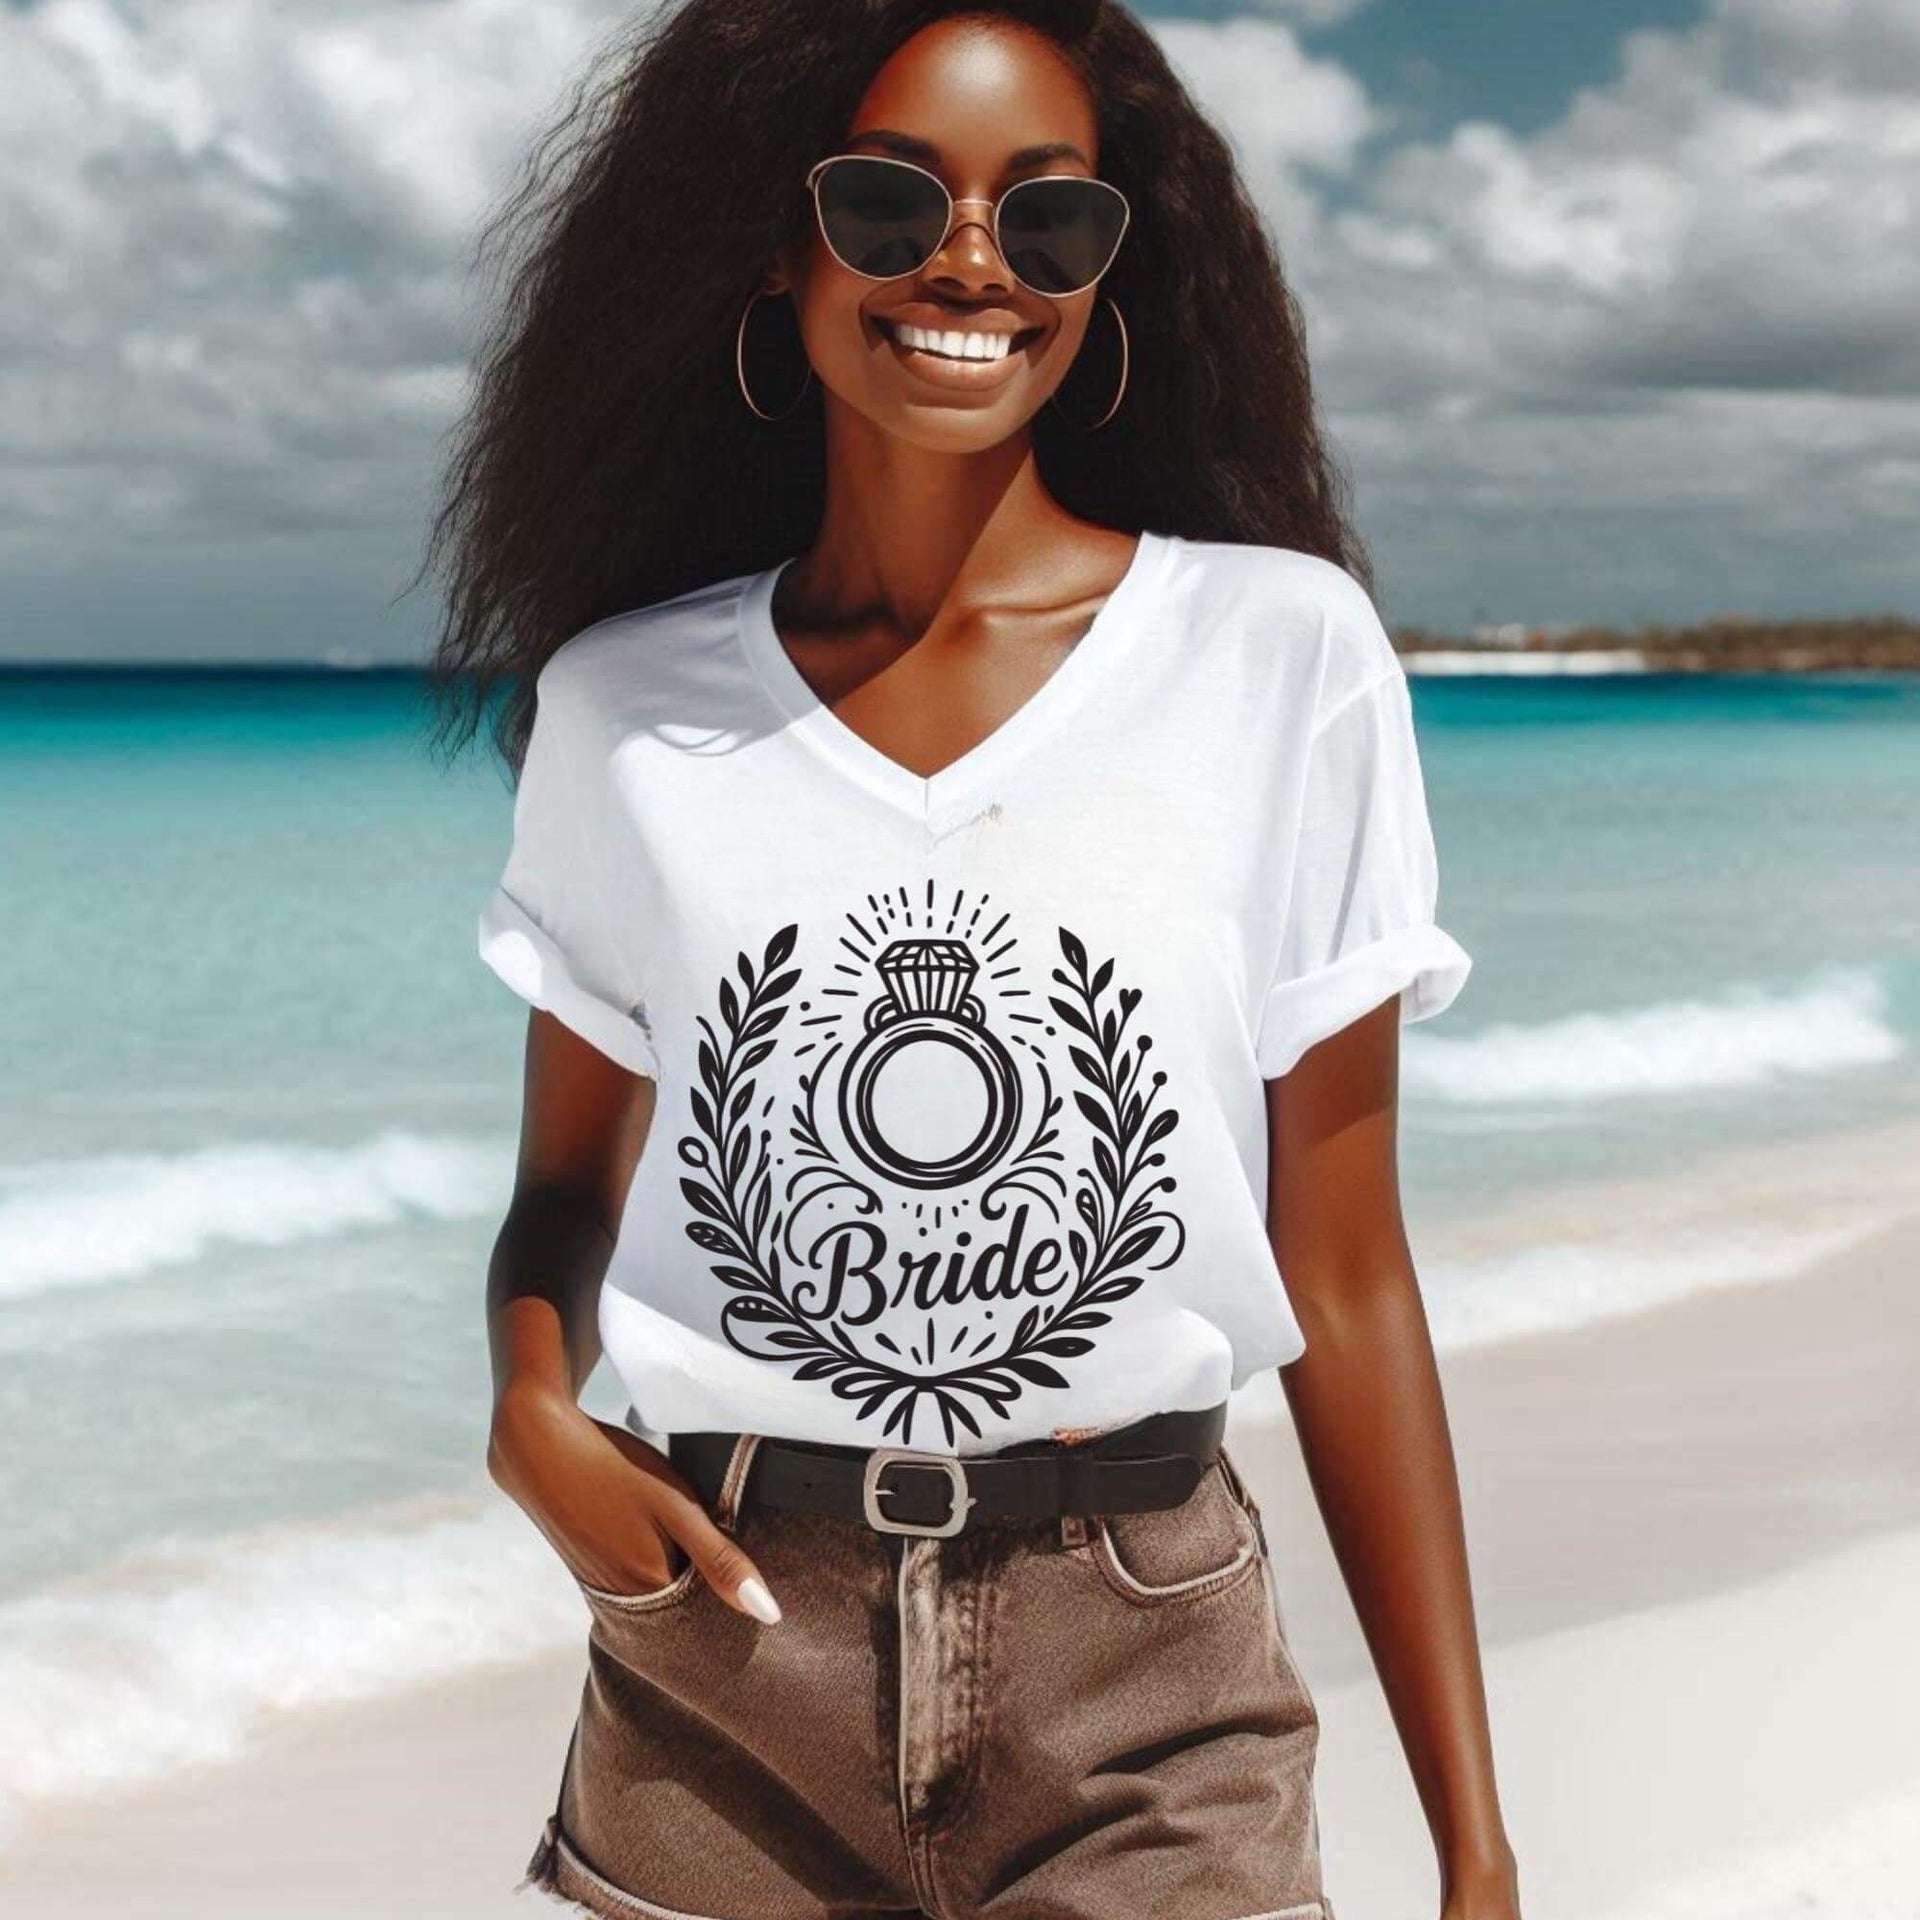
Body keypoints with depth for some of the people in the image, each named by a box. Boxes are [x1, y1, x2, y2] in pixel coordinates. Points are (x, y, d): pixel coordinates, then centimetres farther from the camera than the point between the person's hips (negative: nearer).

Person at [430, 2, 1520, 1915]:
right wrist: (534, 1407, -11)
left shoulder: (1286, 652, -5)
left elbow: (1344, 1274, -4)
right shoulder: (623, 703, 0)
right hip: (721, 1666, 2)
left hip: (1148, 1689, -2)